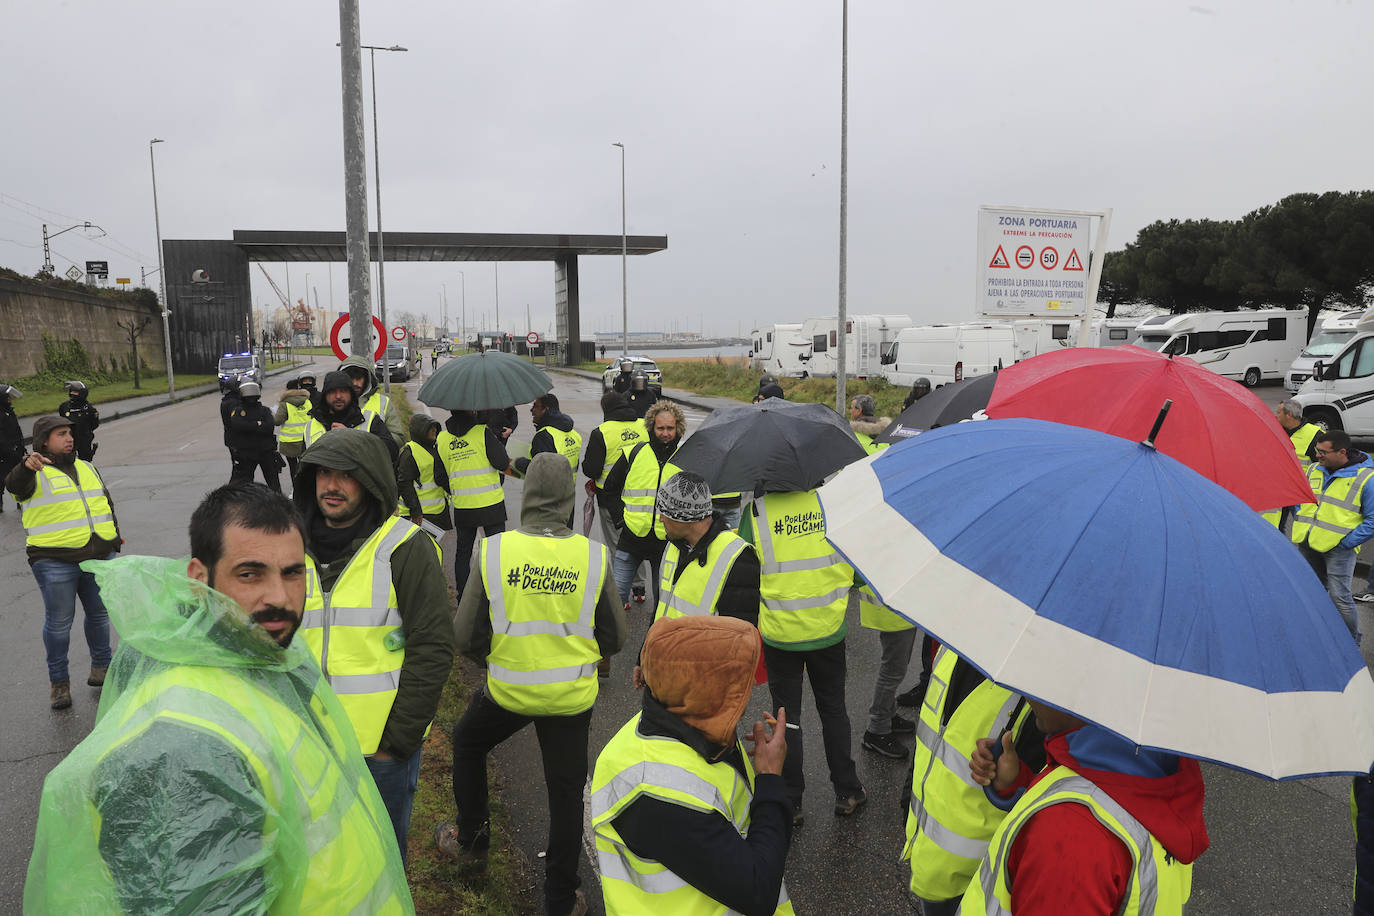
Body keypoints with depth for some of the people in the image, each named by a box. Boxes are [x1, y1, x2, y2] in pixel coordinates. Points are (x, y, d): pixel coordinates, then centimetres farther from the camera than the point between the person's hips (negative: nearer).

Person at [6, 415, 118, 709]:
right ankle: (58, 681, 12)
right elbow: (14, 484, -25)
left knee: (99, 614, 13)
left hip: (100, 557, 5)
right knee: (59, 622, 0)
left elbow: (107, 504, 26)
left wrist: (114, 537, 24)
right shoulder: (34, 474, -1)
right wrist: (27, 466, -47)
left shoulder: (87, 469, 18)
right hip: (55, 561, -5)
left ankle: (102, 667, 29)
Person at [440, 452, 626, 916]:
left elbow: (465, 637, -8)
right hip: (572, 695, 1)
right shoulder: (595, 556, -13)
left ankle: (470, 837, 46)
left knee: (467, 743, 31)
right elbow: (615, 639, -4)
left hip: (506, 688, 0)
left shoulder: (492, 551, -14)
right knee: (566, 791, 17)